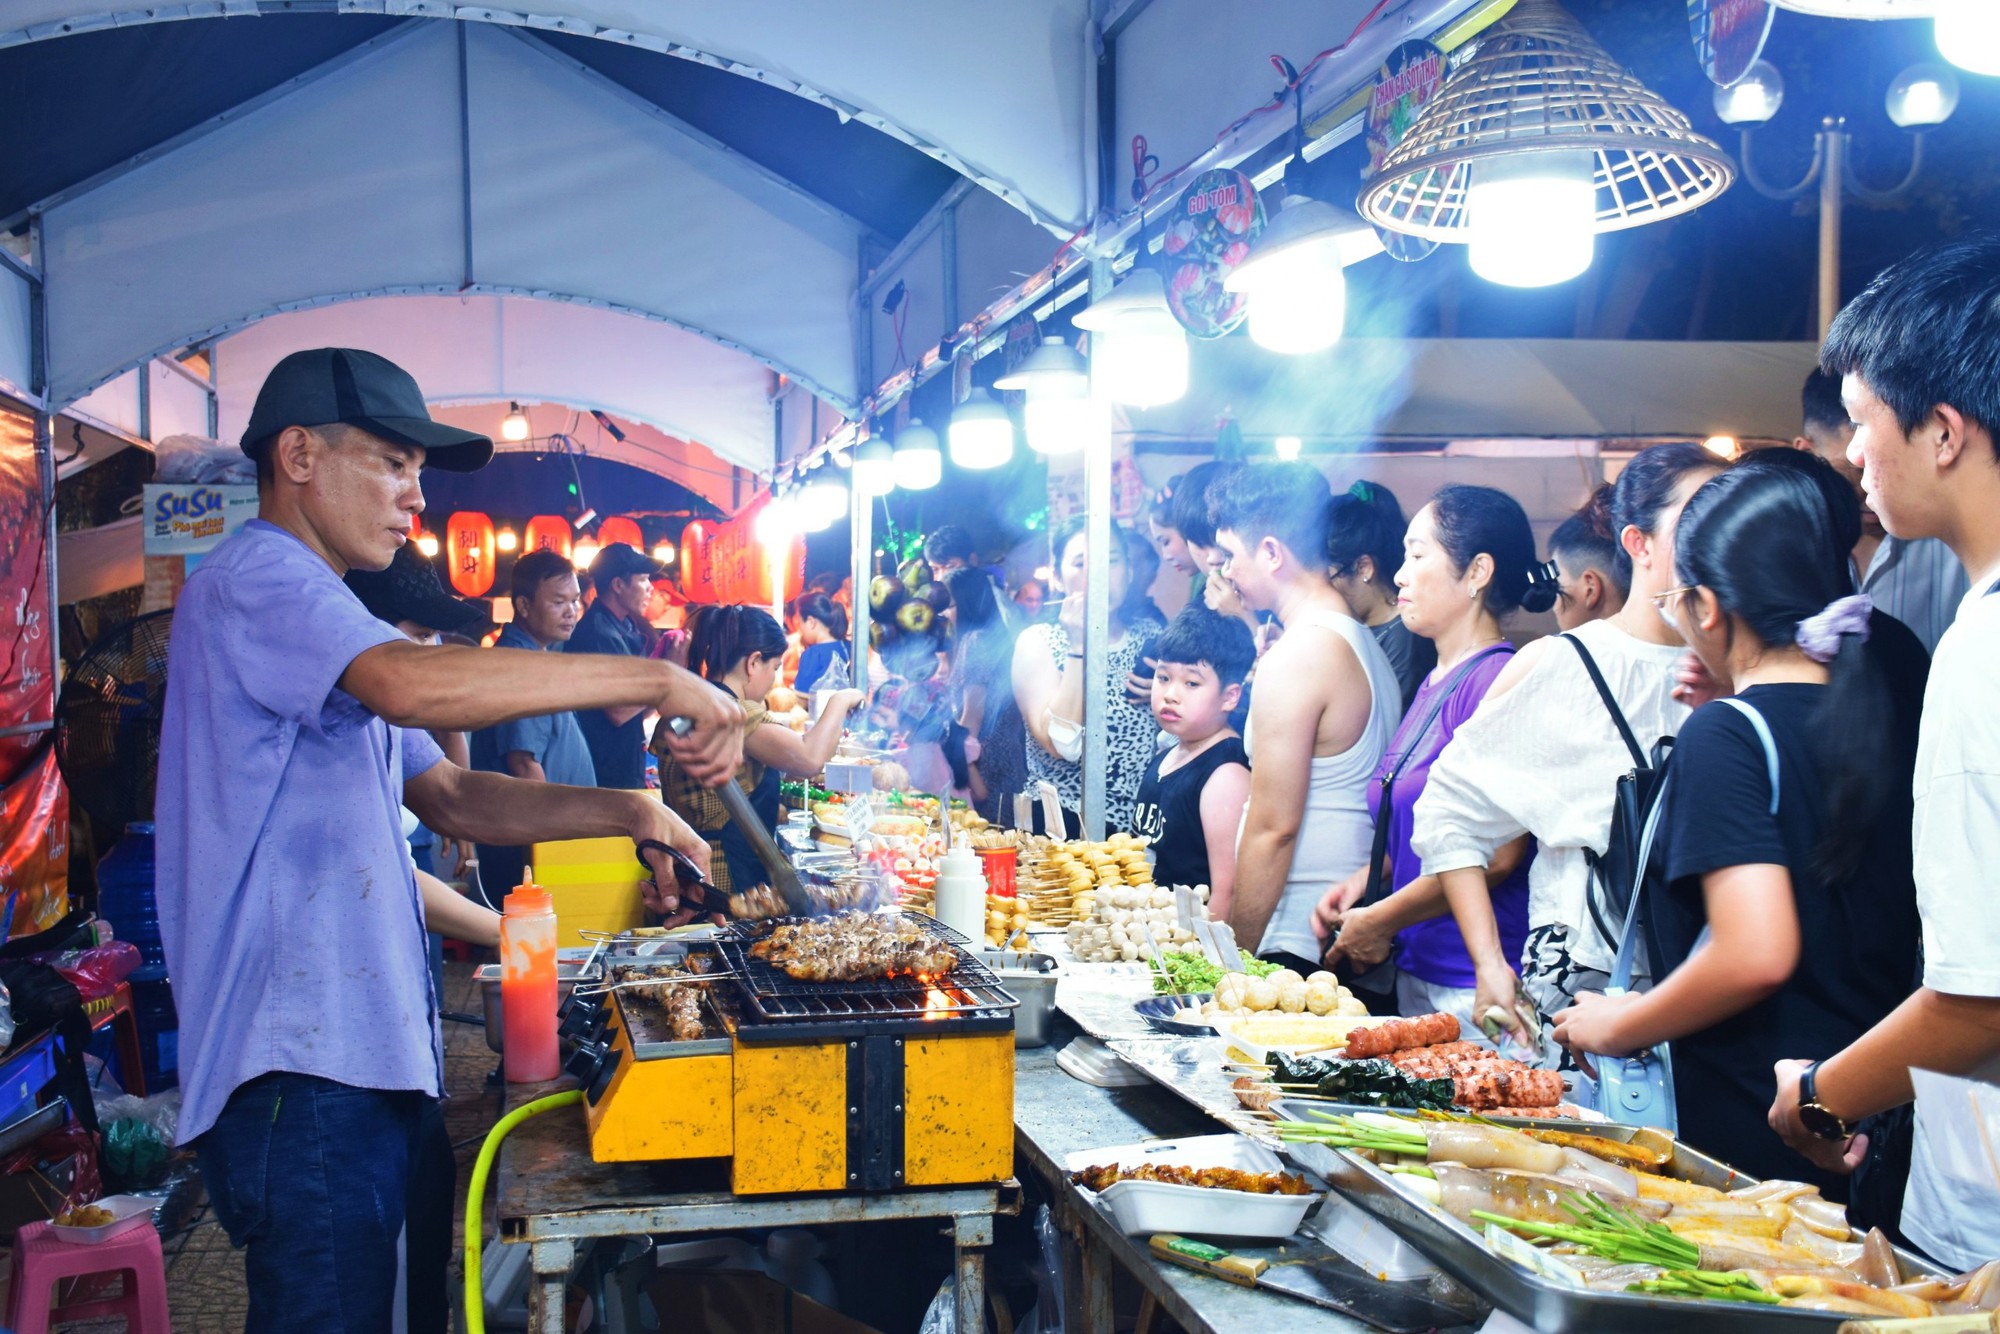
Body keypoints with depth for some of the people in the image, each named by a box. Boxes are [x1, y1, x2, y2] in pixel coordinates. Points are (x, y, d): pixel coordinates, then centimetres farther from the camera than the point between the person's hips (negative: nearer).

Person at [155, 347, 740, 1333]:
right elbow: (418, 686, -29)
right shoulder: (255, 578, -10)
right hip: (303, 1074, -10)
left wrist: (628, 813, 9)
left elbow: (449, 798, 22)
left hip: (378, 1059, 10)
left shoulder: (329, 629, 23)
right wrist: (654, 680, -23)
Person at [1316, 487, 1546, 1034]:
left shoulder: (1495, 680, -16)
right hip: (1416, 970, 8)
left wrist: (1381, 921, -10)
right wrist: (1365, 879, 5)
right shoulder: (1434, 683, 12)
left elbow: (1498, 854, -20)